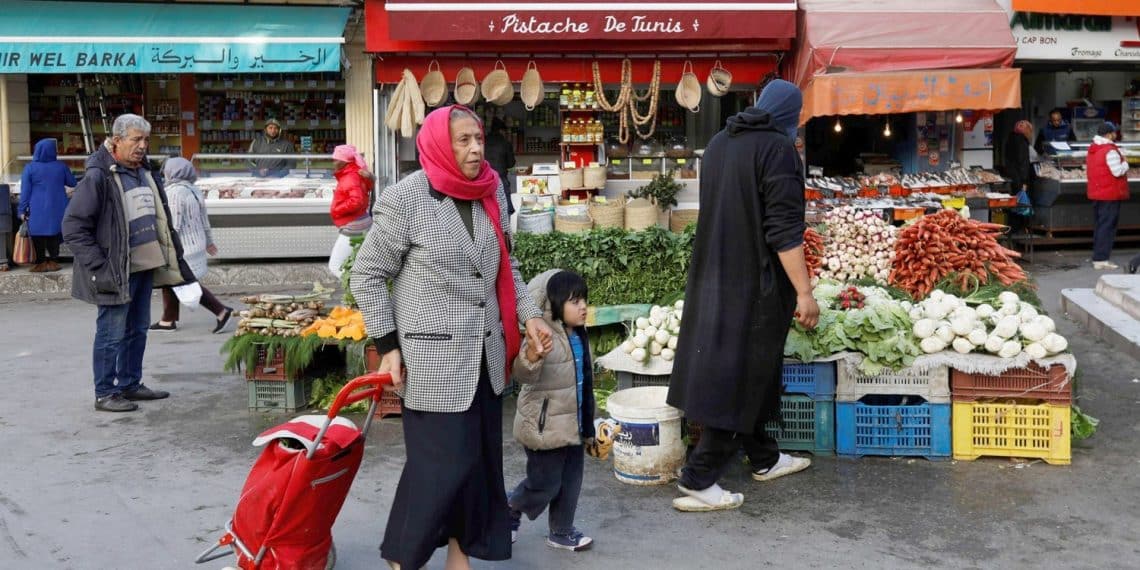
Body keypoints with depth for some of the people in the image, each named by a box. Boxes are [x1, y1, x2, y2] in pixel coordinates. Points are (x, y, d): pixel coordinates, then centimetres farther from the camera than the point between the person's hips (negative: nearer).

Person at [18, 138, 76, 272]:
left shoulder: (30, 168, -6)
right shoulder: (61, 166, -2)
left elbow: (25, 191, -5)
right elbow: (72, 183, 11)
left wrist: (23, 210, 0)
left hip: (37, 210, -2)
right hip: (57, 209, 2)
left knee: (38, 236, 6)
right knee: (54, 235, 10)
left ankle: (41, 263, 7)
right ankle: (53, 261, 10)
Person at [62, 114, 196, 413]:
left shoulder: (144, 172, 13)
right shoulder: (98, 177, -14)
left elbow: (160, 219, 22)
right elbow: (73, 226, -15)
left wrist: (174, 256, 15)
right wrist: (99, 266, -18)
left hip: (144, 265, 8)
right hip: (116, 270, -8)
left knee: (138, 329, 16)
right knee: (112, 332, -1)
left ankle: (130, 384, 28)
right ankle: (105, 394, 9)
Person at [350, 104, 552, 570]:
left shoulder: (491, 193, 4)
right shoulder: (405, 198, -13)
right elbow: (367, 275, -6)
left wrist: (529, 314, 7)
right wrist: (388, 346, -10)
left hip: (484, 355, 6)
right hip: (432, 358, -6)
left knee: (480, 459, 12)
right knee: (438, 462, -3)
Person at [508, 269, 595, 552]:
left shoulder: (578, 335, 6)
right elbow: (524, 376, -34)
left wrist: (587, 423, 26)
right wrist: (531, 357, -57)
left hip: (573, 424, 8)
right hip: (545, 425, -8)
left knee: (571, 481, 14)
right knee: (545, 484, 4)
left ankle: (561, 531, 28)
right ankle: (509, 511, 29)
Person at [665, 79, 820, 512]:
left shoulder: (719, 143, 9)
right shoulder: (777, 148, -14)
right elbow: (784, 228, -20)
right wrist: (804, 292, -18)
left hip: (715, 278, 8)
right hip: (757, 284, -8)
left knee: (742, 368, 18)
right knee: (741, 377, -1)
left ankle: (764, 458, 33)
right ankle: (698, 480, -1)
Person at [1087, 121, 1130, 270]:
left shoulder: (1092, 149, 11)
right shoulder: (1110, 151, -18)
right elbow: (1118, 171, -21)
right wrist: (1125, 164, -1)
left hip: (1096, 193, 9)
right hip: (1110, 194, -9)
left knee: (1099, 225, 15)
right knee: (1108, 226, -6)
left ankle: (1097, 258, 19)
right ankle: (1101, 259, -8)